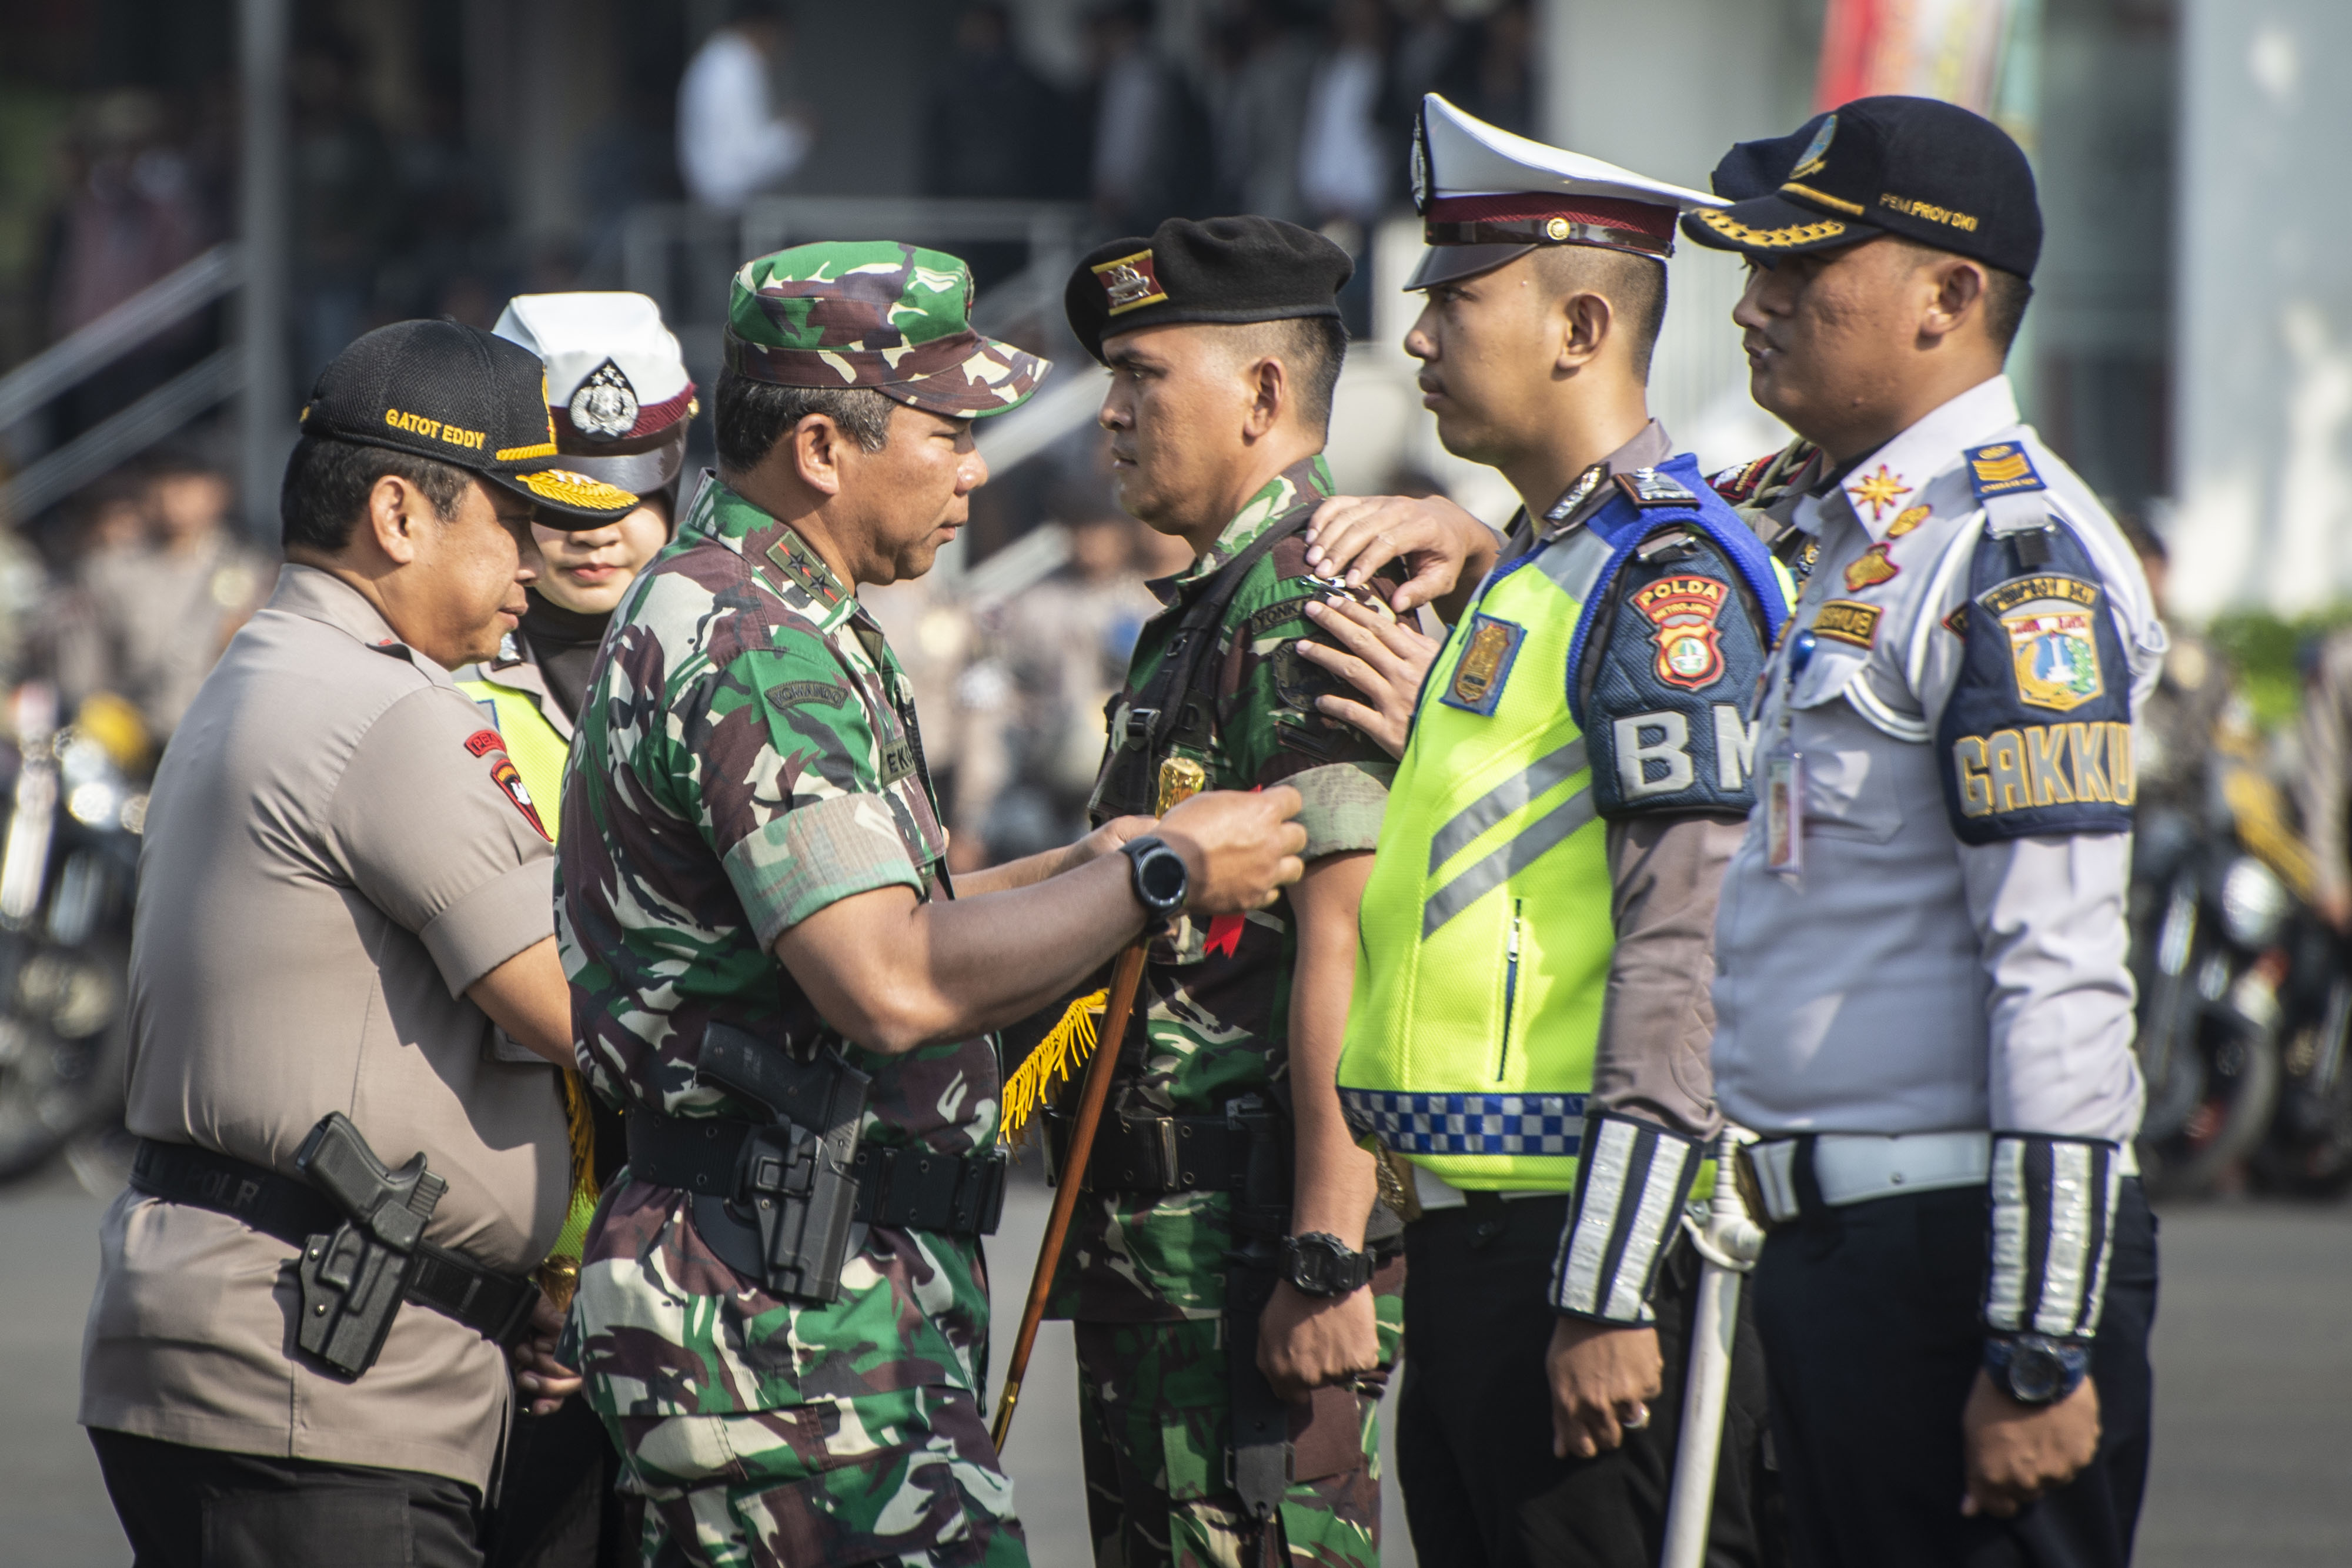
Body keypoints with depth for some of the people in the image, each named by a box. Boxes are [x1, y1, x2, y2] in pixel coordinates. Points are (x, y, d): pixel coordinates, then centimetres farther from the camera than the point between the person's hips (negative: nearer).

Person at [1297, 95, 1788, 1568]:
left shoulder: (1668, 576, -12)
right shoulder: (1532, 570, 19)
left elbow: (1687, 957, -19)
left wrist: (1608, 1295, -22)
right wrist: (1437, 742, 15)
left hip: (1597, 1231, -10)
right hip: (1473, 1230, 10)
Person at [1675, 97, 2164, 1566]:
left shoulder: (2016, 554, -14)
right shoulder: (1854, 543, 17)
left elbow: (2063, 980, -20)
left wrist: (2040, 1357, -22)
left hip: (1965, 1259, -10)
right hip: (1832, 1252, 10)